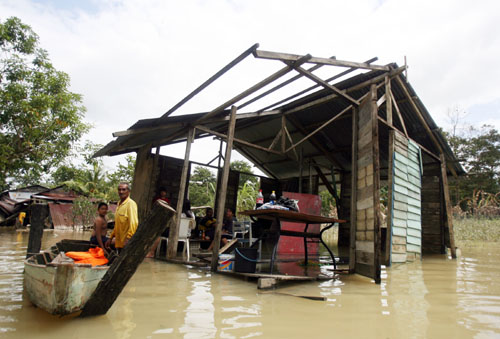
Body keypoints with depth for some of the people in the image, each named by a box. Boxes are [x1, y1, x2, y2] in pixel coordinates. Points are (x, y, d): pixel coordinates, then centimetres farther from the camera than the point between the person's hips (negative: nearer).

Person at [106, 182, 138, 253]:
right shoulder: (119, 204, 16)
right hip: (119, 242, 9)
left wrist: (128, 238, -27)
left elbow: (133, 223, -21)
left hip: (127, 243, -9)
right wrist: (111, 238, 22)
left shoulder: (130, 203, -12)